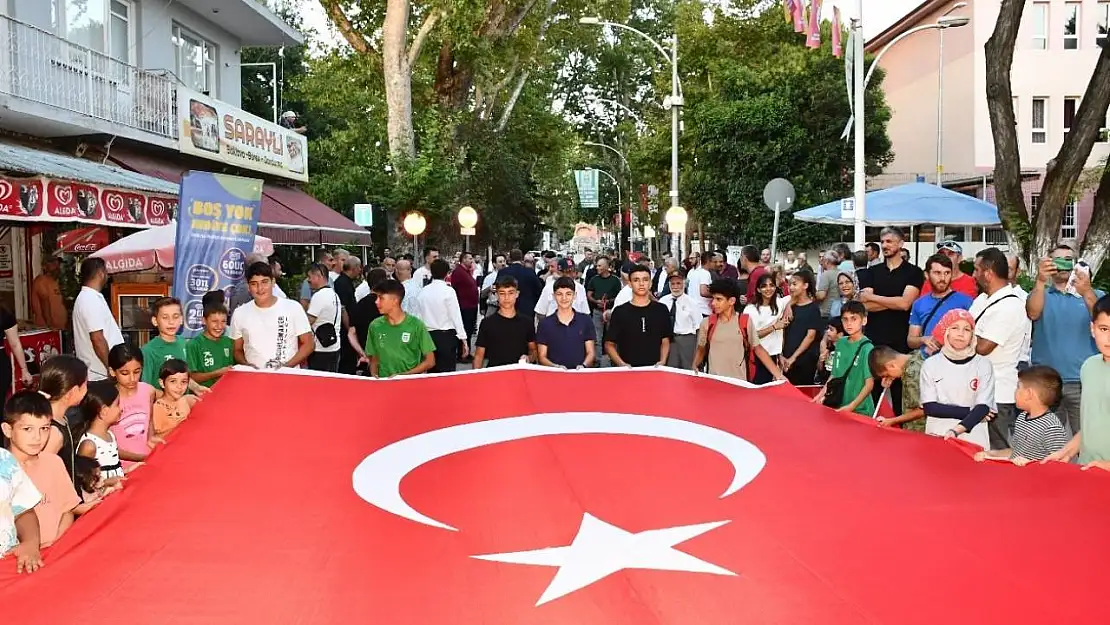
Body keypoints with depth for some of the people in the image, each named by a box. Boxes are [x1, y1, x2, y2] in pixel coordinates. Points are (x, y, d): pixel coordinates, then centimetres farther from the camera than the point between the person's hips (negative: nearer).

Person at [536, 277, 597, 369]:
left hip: (580, 373, 0)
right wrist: (555, 366, -11)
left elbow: (590, 352, 10)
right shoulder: (545, 323, 7)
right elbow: (542, 357, 7)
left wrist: (583, 365, -9)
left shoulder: (585, 320, 10)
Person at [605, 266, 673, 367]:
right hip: (628, 370, -1)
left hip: (654, 368, 1)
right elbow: (609, 344, 3)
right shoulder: (620, 312, 1)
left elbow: (665, 341, 12)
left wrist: (662, 361, -4)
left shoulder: (661, 310, 6)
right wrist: (621, 363, -11)